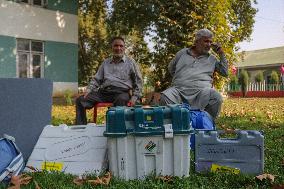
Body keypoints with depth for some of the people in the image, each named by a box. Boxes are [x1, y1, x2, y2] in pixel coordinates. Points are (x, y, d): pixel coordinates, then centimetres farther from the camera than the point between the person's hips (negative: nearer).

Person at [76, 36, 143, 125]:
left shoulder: (130, 62, 14)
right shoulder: (106, 63, 23)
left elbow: (138, 81, 10)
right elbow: (96, 79, 23)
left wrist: (134, 97, -4)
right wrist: (88, 90, 4)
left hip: (122, 92, -4)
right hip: (104, 92, 4)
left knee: (121, 101, -41)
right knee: (80, 100, -14)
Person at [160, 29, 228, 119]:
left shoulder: (212, 59, 20)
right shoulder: (182, 53, 20)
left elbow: (225, 73, 15)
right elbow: (171, 68, 30)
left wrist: (221, 54, 11)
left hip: (201, 90, 1)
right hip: (179, 89, 0)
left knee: (216, 98, -32)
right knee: (165, 97, -32)